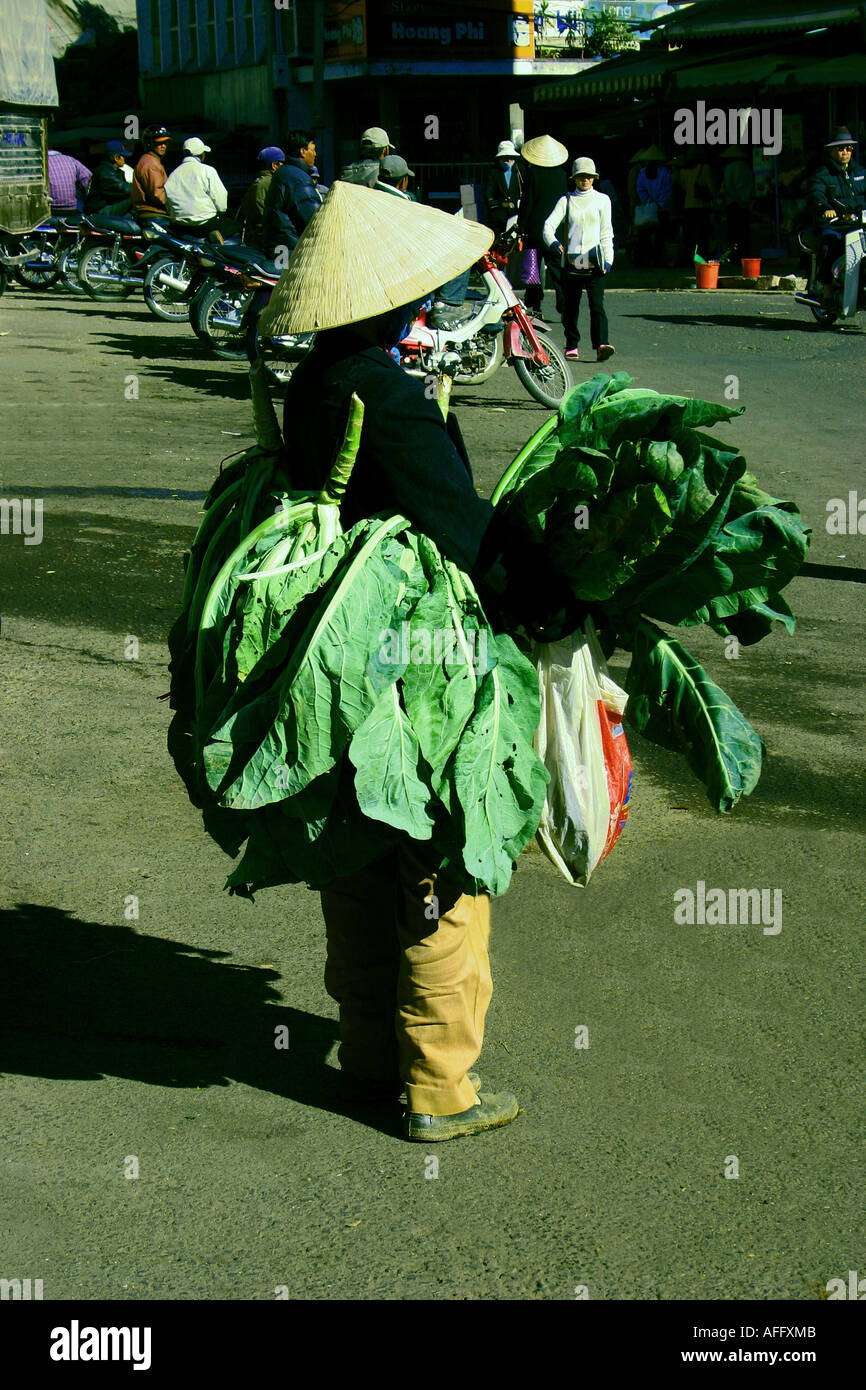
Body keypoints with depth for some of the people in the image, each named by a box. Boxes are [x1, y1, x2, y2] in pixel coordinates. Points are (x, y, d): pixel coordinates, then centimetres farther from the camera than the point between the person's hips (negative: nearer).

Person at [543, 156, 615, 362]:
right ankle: (572, 345, 18)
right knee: (570, 306, 6)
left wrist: (607, 259, -2)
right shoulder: (566, 200, 11)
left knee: (597, 304, -14)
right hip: (571, 259, 2)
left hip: (594, 260, -2)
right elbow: (549, 225, -1)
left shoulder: (602, 200, 11)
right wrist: (554, 242, -22)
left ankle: (601, 345, -26)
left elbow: (606, 233, 9)